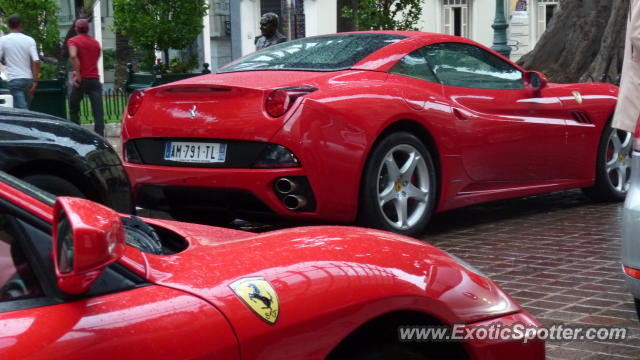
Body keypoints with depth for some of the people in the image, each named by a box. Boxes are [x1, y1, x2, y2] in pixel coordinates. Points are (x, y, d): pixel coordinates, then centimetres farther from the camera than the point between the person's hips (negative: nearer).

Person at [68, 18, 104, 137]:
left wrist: (77, 74, -18)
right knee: (98, 112, -5)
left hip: (81, 79, -3)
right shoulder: (96, 43, 15)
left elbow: (73, 56, -21)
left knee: (74, 110, 15)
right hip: (94, 78, 3)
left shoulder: (73, 41, -1)